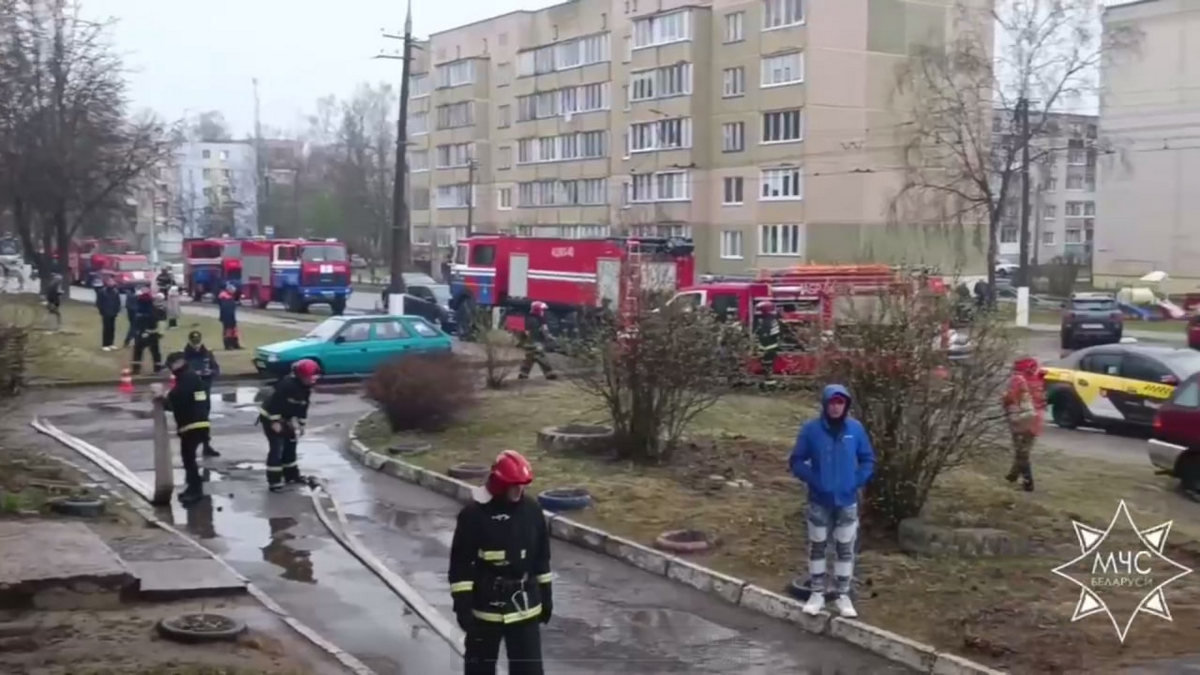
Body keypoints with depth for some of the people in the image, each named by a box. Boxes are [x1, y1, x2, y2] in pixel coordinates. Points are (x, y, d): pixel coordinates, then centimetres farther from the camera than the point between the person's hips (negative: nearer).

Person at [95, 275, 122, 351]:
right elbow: (99, 302, -9)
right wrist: (101, 311, -9)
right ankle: (105, 345, 2)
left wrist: (117, 310, 1)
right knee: (106, 328, -4)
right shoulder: (102, 291, -13)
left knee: (112, 328, 11)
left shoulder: (115, 291, 0)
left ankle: (111, 343, 21)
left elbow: (118, 302, 7)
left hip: (113, 313, 5)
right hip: (106, 314, -5)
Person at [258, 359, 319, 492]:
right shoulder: (287, 384, -29)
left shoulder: (306, 387, -1)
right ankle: (274, 481, -9)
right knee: (277, 448, -12)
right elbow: (275, 402, -29)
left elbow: (303, 406, 9)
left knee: (290, 447, 14)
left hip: (285, 419, 9)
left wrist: (300, 424, 8)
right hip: (270, 417, -9)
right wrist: (275, 422, -27)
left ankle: (291, 475, 27)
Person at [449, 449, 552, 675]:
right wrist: (462, 603, -14)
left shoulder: (531, 510, -1)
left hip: (525, 604, 3)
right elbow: (460, 562, -12)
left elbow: (542, 557, 10)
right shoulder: (474, 514, -15)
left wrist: (545, 595, 13)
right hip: (486, 605, -3)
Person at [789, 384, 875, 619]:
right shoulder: (811, 429, -10)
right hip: (819, 501, -1)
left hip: (847, 501, 1)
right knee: (817, 547, 11)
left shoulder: (856, 429, -6)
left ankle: (843, 595, 20)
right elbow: (796, 461, -3)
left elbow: (868, 460, 4)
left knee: (845, 549, 8)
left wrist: (857, 481, -8)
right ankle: (817, 593, 23)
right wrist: (813, 480, -14)